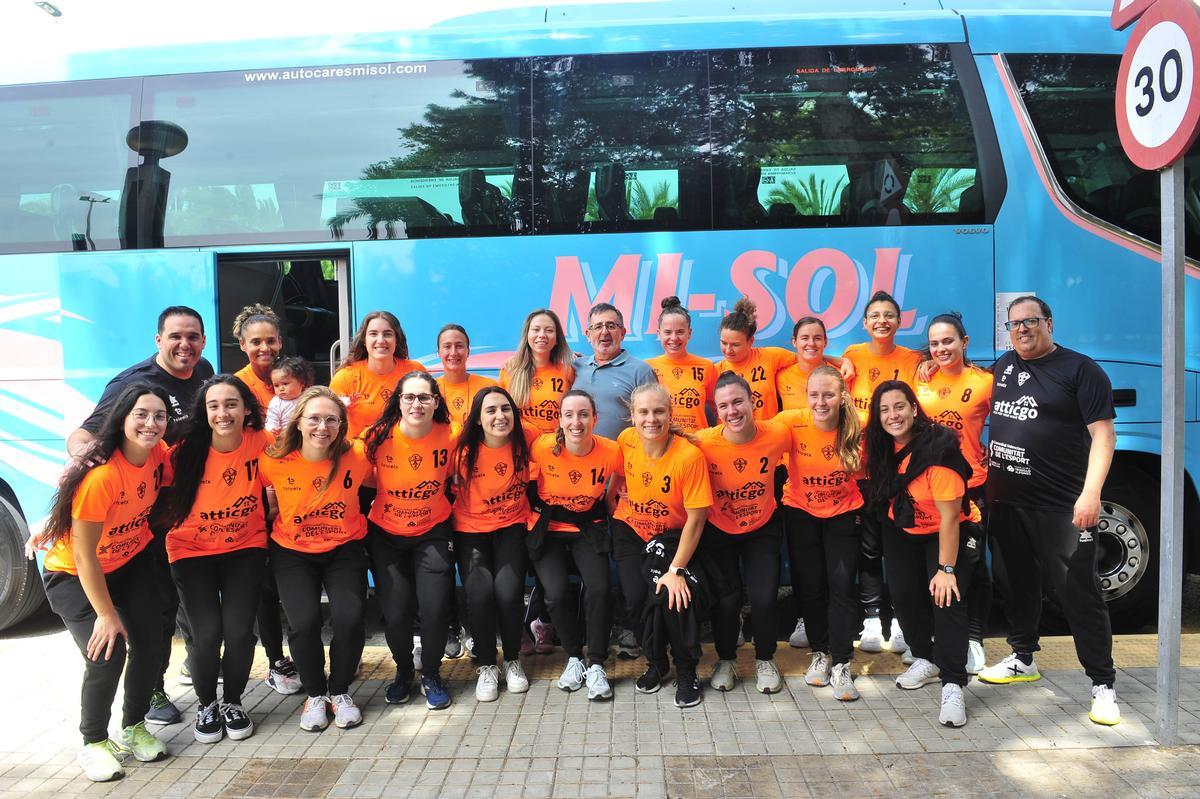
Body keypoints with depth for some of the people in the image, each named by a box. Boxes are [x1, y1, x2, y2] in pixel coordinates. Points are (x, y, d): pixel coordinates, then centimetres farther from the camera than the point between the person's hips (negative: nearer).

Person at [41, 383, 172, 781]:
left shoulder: (158, 453, -15)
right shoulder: (100, 475, -33)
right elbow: (85, 557, -26)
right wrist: (106, 615, -21)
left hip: (133, 561, 6)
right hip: (74, 574, -5)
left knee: (149, 644, 0)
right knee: (106, 655, -16)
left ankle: (133, 728, 24)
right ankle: (93, 744, 9)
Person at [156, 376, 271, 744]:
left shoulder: (262, 443, -13)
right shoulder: (185, 452, -14)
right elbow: (168, 502, -4)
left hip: (245, 548, 0)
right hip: (192, 552, 0)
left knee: (239, 631, -11)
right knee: (207, 634, -11)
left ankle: (233, 702, 19)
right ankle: (206, 705, 19)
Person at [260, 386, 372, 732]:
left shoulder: (356, 456, -15)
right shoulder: (275, 460, -13)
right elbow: (269, 504, 6)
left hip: (344, 548, 0)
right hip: (292, 551, 0)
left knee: (350, 617, -20)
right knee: (304, 621, -20)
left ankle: (340, 690, 9)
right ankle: (314, 693, 10)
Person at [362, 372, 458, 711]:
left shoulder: (451, 435, -13)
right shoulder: (379, 436, -14)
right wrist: (360, 522, 1)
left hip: (433, 532, 0)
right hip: (385, 534, 0)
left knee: (435, 606, -11)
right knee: (395, 612, -5)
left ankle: (431, 675, 19)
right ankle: (403, 671, 28)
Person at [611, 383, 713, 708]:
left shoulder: (689, 455, -25)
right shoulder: (626, 440, -12)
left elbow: (695, 519, -20)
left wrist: (676, 569, -22)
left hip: (670, 535, -3)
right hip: (629, 529, 3)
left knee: (670, 593, -25)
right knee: (635, 597, -14)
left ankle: (686, 672, 2)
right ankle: (656, 662, 17)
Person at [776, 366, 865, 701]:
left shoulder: (857, 431, -17)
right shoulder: (792, 422, -20)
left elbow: (863, 474, -2)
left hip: (844, 512, 0)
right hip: (800, 511, 1)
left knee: (842, 584, -7)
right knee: (809, 585, 7)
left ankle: (841, 664, 8)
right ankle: (820, 653, 29)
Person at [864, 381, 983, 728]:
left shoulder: (938, 450, -29)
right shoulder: (885, 447, -9)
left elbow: (949, 517, -29)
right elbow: (882, 489, 9)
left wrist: (946, 569, -28)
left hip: (948, 533, -6)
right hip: (902, 530, 6)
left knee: (946, 598, -19)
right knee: (903, 593, 3)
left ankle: (952, 685, -14)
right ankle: (925, 660, 25)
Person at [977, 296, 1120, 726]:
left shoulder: (1080, 369, -6)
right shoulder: (1003, 365, 12)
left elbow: (1103, 434, -11)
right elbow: (985, 415, 26)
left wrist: (1091, 493, -21)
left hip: (1061, 506, -6)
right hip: (1006, 501, 6)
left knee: (1078, 591, -3)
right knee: (1020, 582, 17)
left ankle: (1103, 684, 9)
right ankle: (1023, 658, 32)